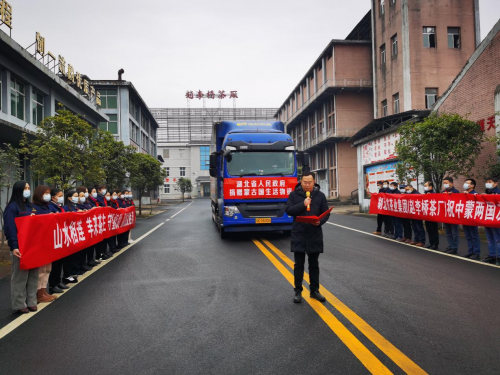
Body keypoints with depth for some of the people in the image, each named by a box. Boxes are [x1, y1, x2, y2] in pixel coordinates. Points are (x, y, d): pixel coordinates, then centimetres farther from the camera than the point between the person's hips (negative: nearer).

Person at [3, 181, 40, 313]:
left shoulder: (29, 206, 15)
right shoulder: (12, 207, -10)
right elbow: (10, 228, -15)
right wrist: (14, 247, -22)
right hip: (20, 247, -7)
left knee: (33, 274, 11)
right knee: (20, 276, 2)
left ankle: (31, 301, 21)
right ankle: (19, 304, 12)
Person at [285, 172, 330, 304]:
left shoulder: (320, 195, 3)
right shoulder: (294, 195, 0)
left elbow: (326, 213, 3)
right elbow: (288, 210, -9)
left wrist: (320, 221, -16)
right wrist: (303, 204, -20)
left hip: (314, 235, 2)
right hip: (298, 234, -1)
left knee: (314, 264, 12)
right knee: (298, 264, 5)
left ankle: (314, 290, 24)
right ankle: (298, 291, 15)